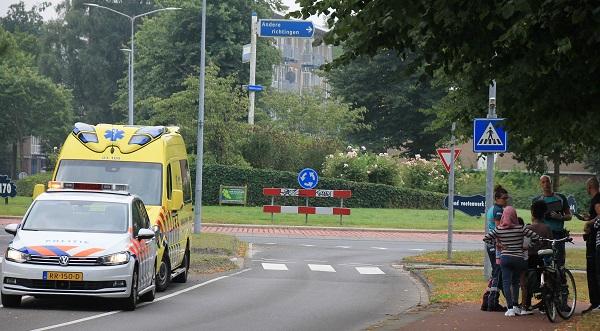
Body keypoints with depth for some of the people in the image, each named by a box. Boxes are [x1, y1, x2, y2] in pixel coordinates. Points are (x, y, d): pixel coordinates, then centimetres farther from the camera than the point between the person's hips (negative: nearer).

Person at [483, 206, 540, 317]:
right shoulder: (520, 229, -6)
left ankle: (510, 308, -12)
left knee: (506, 283, -1)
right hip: (518, 258, 0)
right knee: (515, 282, 17)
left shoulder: (498, 229, -2)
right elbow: (536, 237, -8)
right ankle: (515, 306, 14)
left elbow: (485, 239, 1)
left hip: (505, 258, 0)